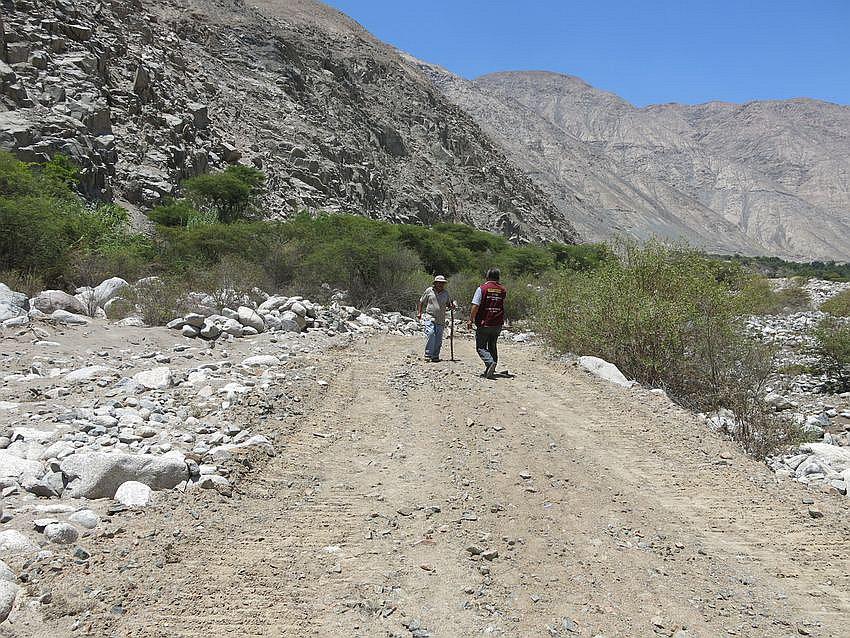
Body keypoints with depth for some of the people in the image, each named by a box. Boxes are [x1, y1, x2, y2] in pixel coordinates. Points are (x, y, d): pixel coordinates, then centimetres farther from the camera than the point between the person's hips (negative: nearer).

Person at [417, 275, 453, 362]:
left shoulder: (446, 293, 12)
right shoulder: (429, 291, 5)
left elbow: (448, 303, 25)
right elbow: (421, 302, 13)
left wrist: (451, 305, 2)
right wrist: (419, 312, 6)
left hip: (441, 320, 3)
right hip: (430, 317, -3)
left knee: (438, 339, 1)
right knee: (430, 334, -19)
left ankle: (435, 356, 10)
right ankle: (428, 355, -16)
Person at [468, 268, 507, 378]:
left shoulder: (482, 288, -9)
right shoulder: (503, 290, 4)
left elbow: (475, 306, -13)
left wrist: (471, 320, -5)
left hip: (484, 324, -4)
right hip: (498, 324, 4)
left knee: (481, 347, 4)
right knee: (492, 346, 18)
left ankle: (490, 362, -21)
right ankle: (490, 370, 20)